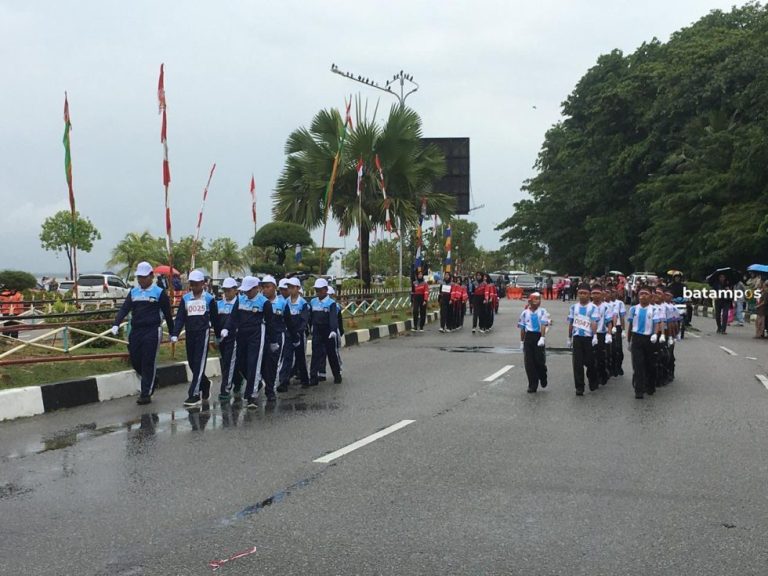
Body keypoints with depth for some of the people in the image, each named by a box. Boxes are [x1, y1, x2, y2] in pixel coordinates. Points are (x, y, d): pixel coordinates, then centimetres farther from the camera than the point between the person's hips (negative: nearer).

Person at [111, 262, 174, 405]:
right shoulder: (133, 292, 12)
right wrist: (116, 324, -15)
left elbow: (167, 314, 4)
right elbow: (124, 309, 2)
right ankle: (149, 384, 28)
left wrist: (172, 333, 7)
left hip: (152, 331, -5)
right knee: (135, 362, 5)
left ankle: (146, 394, 1)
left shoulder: (159, 292, 0)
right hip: (135, 331, 5)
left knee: (148, 363, -4)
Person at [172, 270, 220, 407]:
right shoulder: (185, 298, 8)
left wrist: (218, 335, 11)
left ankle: (194, 395, -12)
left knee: (199, 364, -9)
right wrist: (175, 334, -9)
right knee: (192, 363, 10)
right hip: (189, 334, 4)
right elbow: (180, 317, 3)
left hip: (203, 333, -4)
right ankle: (205, 384, 34)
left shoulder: (209, 299, 0)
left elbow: (215, 319, 6)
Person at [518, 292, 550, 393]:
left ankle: (543, 378, 26)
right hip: (528, 337, 3)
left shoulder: (542, 312, 0)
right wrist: (522, 342, 13)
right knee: (529, 362, 1)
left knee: (540, 360, -5)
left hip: (539, 336, -3)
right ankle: (532, 385, 9)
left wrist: (542, 338, -23)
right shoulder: (525, 313, 9)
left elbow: (543, 326, -11)